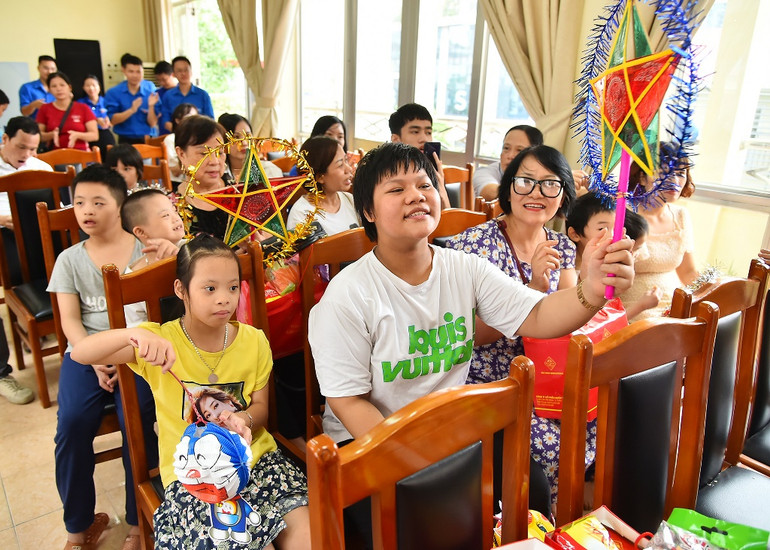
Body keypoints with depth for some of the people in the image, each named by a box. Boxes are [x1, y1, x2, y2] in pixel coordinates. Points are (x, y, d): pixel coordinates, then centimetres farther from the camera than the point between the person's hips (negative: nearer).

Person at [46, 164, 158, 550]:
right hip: (87, 351, 3)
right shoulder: (70, 259, 10)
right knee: (72, 425, -19)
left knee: (137, 421, -24)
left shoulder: (144, 251, 3)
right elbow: (70, 320, 4)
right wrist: (97, 361, -13)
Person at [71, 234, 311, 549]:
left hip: (254, 456, 3)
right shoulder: (162, 340, -8)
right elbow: (80, 353, -17)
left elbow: (260, 405, 7)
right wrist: (135, 334, -36)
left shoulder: (253, 340, -1)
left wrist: (243, 419, -17)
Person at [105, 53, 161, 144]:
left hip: (148, 140, 1)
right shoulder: (113, 93, 0)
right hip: (126, 141, 0)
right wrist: (131, 110, -19)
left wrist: (151, 106, -17)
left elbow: (153, 123, 0)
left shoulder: (150, 91, 1)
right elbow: (113, 120, -7)